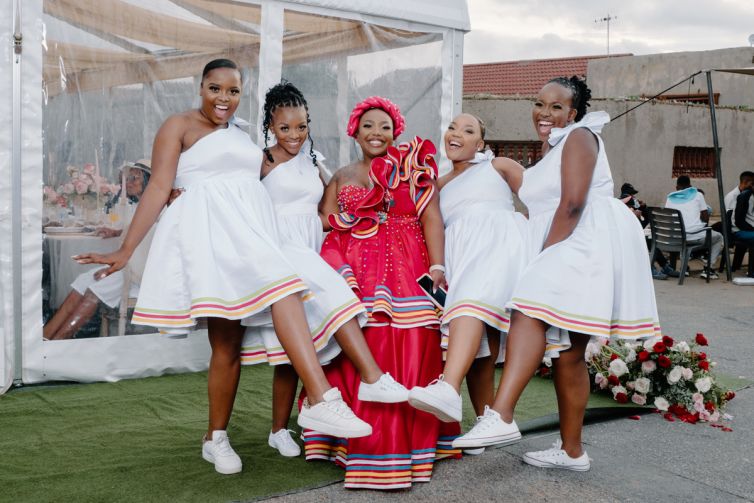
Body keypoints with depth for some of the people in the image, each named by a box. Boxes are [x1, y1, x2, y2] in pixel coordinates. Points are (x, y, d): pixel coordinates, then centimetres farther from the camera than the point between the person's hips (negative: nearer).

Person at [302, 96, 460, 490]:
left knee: (409, 354, -8)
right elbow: (326, 229, 11)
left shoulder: (412, 166, 10)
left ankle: (407, 443, 1)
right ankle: (358, 445, 4)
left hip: (405, 272, -2)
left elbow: (431, 216, 0)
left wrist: (437, 267, -12)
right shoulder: (341, 177, 19)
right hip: (353, 273, 2)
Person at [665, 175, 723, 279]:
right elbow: (705, 218, 3)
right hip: (695, 235, -3)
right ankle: (708, 268, 13)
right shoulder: (697, 195, 7)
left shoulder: (670, 198, 13)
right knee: (719, 237, 26)